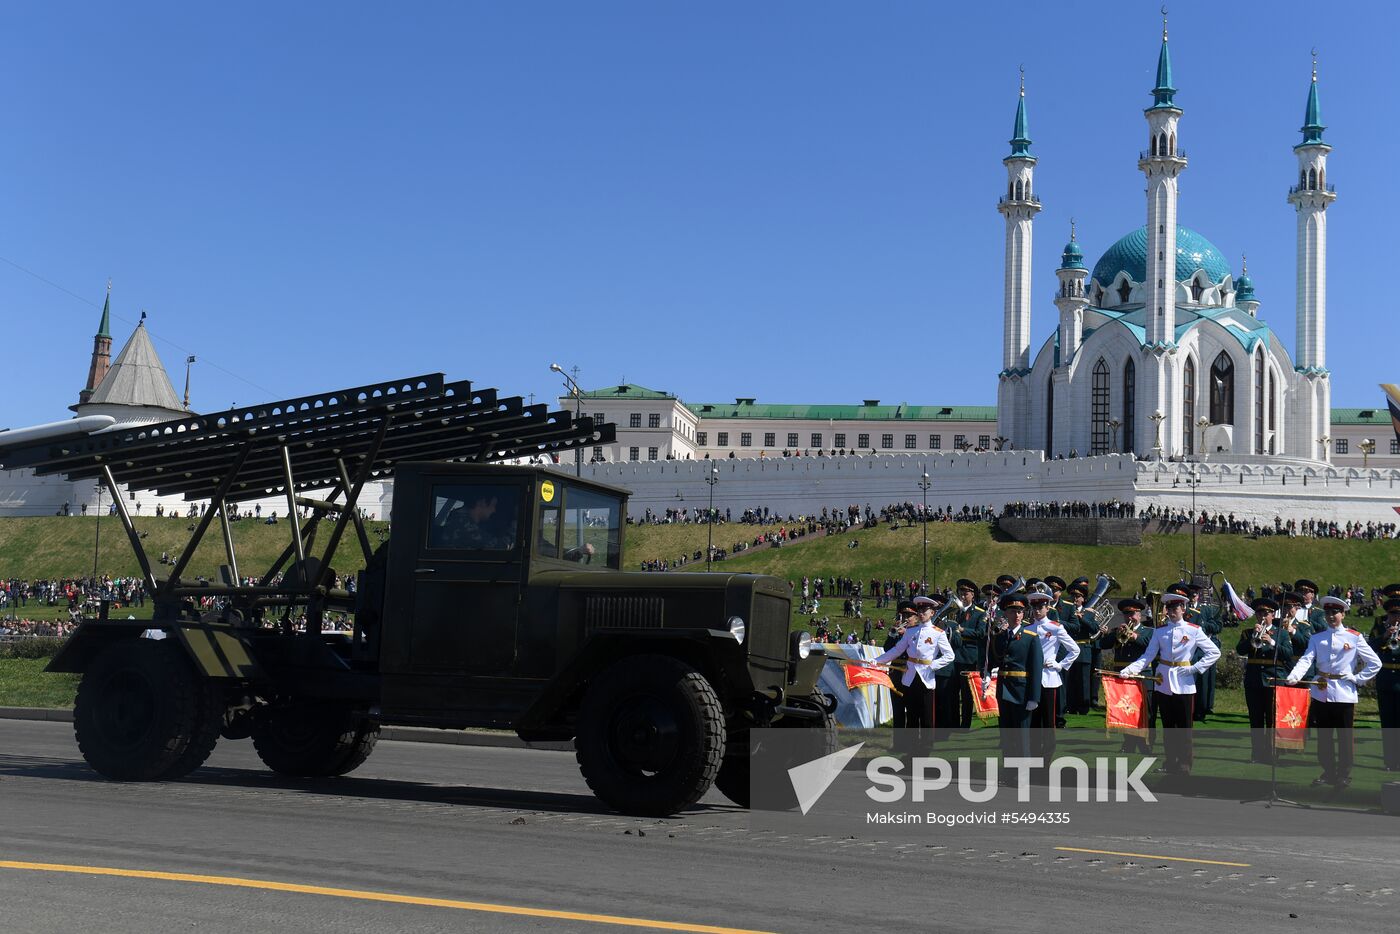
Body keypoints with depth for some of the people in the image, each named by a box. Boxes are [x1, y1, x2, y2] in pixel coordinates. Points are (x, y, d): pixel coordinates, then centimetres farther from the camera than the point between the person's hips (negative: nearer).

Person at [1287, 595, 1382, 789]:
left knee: (1344, 737, 3)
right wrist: (1293, 677, -24)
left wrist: (1357, 679, -5)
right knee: (1323, 736, 9)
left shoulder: (1354, 638, 1)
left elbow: (1375, 663, 3)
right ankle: (1328, 772, 20)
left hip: (1344, 694, -3)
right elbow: (1306, 659, -7)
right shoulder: (1317, 638, 8)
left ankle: (1344, 775, 13)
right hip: (1321, 693, 3)